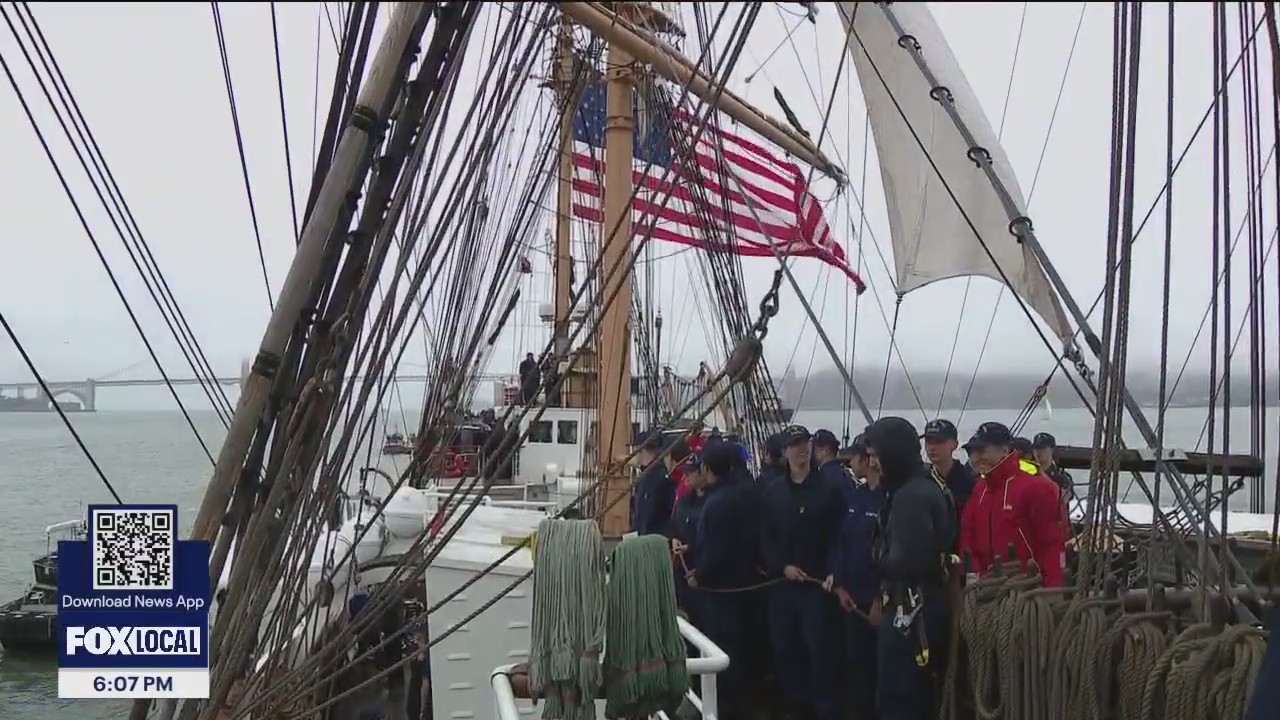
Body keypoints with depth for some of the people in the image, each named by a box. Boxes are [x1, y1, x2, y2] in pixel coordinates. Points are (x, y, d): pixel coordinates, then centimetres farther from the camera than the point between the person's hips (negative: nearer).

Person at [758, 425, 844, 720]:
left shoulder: (829, 490, -3)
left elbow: (838, 538, -7)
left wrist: (831, 574, -15)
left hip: (817, 582, -4)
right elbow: (765, 537, 6)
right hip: (782, 581, 4)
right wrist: (782, 566, -7)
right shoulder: (773, 491, 9)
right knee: (783, 646, 9)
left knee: (818, 646, -5)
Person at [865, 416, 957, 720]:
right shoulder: (927, 487, 12)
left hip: (910, 610, -10)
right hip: (926, 606, 10)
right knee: (921, 695, 18)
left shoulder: (910, 495, -19)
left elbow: (907, 562, -26)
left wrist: (882, 559, -4)